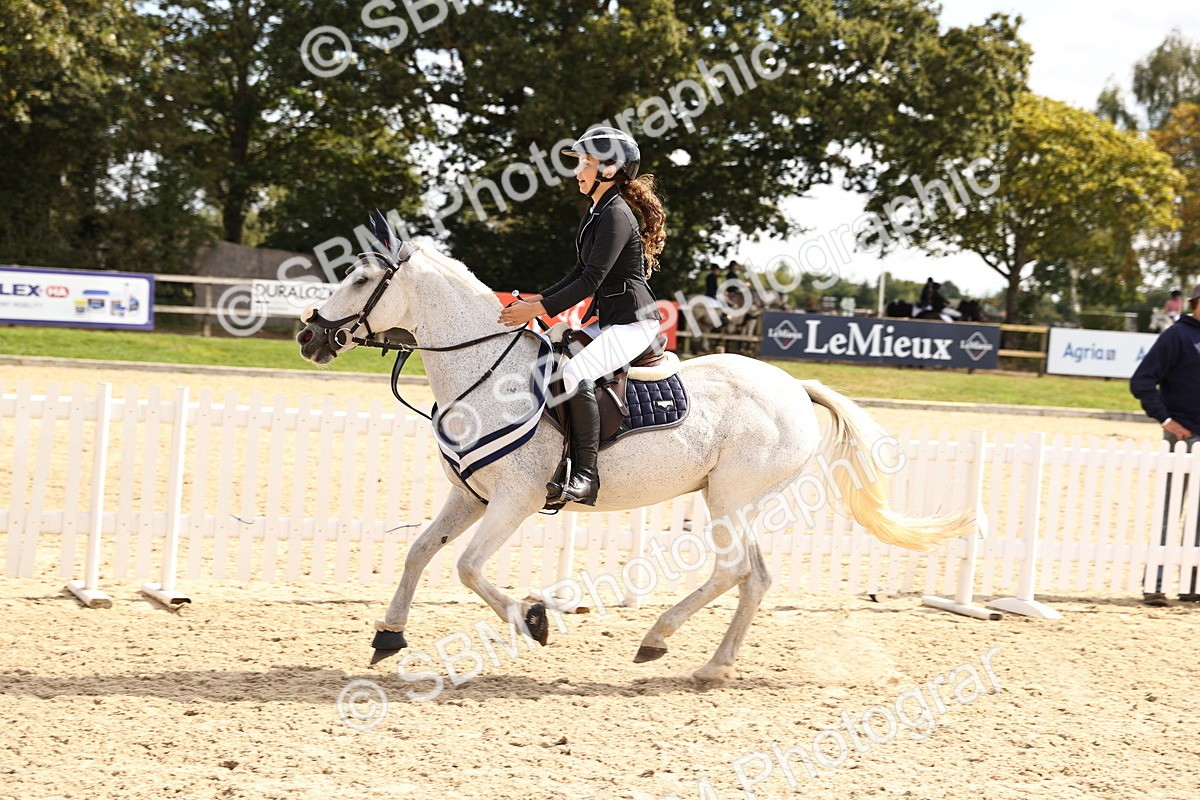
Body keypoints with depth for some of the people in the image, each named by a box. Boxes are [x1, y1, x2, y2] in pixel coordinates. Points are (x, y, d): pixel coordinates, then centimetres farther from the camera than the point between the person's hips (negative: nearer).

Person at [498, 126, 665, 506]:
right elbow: (581, 273, 20)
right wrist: (540, 299, 7)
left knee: (576, 373, -33)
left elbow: (592, 280, -21)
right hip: (609, 322, 11)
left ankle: (585, 475, -28)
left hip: (633, 322, -11)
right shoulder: (596, 213, 16)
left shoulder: (616, 215, -15)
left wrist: (541, 309, -21)